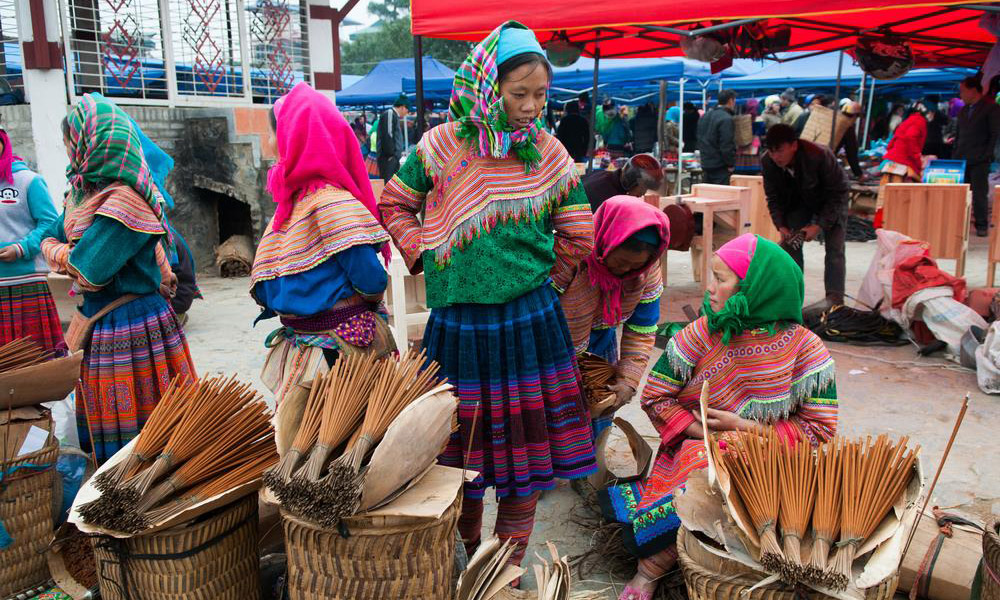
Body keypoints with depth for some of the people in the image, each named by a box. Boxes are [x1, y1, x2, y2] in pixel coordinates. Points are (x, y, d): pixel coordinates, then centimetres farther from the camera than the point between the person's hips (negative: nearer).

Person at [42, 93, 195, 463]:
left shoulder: (123, 201, -20)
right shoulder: (84, 194, 9)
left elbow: (86, 270, -21)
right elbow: (50, 239, 20)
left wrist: (69, 256, -1)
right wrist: (65, 252, 0)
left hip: (132, 330, -9)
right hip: (99, 326, 9)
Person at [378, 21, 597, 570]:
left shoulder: (549, 153, -1)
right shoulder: (442, 145, -4)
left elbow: (578, 234, 7)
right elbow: (395, 205, 10)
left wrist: (535, 275, 7)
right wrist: (424, 256, 0)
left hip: (530, 320, 1)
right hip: (459, 322, 0)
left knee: (526, 441, 8)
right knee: (463, 442, 11)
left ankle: (510, 563, 27)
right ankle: (469, 551, 35)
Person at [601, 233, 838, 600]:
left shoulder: (804, 349, -6)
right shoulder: (703, 333, -1)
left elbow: (821, 430, -6)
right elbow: (655, 396, 2)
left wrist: (744, 427, -14)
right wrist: (704, 432, -12)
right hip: (689, 457, 2)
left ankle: (657, 561, -11)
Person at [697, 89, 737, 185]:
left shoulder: (705, 116, 13)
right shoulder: (726, 119, -15)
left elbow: (700, 141, 19)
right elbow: (727, 146, -19)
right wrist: (731, 164, -10)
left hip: (705, 164, 9)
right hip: (720, 167, -8)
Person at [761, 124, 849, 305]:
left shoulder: (820, 156, -35)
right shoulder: (767, 163, -23)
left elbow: (836, 195, -25)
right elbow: (773, 198, -9)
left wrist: (819, 225, -31)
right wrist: (781, 226, -21)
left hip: (831, 202, -4)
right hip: (798, 203, 4)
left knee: (835, 249, -12)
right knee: (790, 244, -5)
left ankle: (834, 300, -10)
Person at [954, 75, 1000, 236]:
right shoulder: (963, 111, 18)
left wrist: (986, 155, -12)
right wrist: (955, 155, 10)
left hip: (979, 162, -5)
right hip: (961, 160, 5)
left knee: (979, 193, -4)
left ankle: (982, 226, 3)